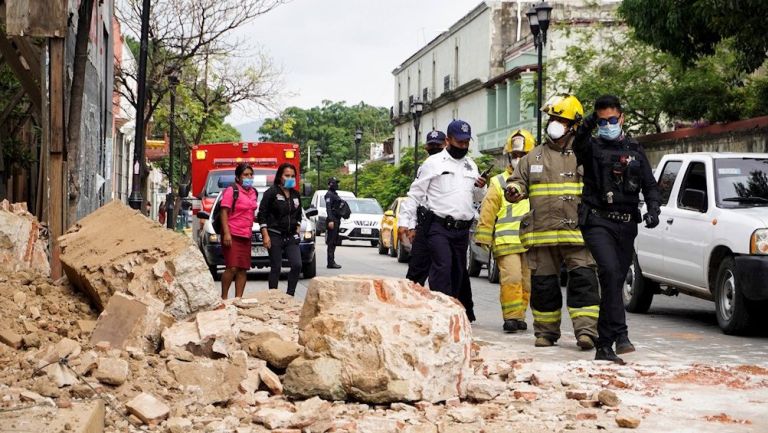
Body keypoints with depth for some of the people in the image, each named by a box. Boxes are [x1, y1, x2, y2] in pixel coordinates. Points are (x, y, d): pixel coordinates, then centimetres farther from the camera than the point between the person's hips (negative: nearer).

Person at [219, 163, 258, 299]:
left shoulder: (254, 192, 15)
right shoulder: (231, 191, -7)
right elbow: (224, 213, -11)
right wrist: (226, 233, -19)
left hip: (246, 236, 7)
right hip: (232, 235, -7)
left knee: (243, 269, 6)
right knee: (232, 268, -12)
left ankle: (238, 298, 10)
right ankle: (224, 297, -2)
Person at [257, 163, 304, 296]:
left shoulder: (295, 194, 12)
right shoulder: (271, 192, -5)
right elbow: (262, 215, -7)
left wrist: (297, 230, 11)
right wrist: (265, 235, -12)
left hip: (291, 236, 5)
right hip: (275, 235, -5)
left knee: (297, 265, -7)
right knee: (276, 268, -2)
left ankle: (290, 294, 3)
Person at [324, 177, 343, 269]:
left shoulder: (335, 194, 19)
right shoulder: (329, 194, -10)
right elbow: (328, 208, -19)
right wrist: (330, 220, -27)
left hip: (336, 219, 10)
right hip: (332, 220, -10)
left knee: (334, 241, 11)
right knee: (331, 242, -10)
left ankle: (332, 261, 15)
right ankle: (331, 263, -12)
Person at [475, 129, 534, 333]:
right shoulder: (499, 183, 8)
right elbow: (487, 213, 5)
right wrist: (484, 238, -2)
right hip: (506, 242, -3)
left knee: (527, 281, 6)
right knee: (511, 278, -14)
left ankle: (519, 316, 16)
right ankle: (511, 316, -10)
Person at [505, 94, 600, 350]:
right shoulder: (534, 157, 14)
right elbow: (519, 180, 17)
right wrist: (514, 190, -6)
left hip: (577, 232, -3)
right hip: (541, 232, 3)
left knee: (583, 280, -11)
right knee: (543, 283, 7)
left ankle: (586, 330, -12)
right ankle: (546, 331, 18)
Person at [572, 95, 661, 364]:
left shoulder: (635, 150, 16)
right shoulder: (593, 147, 5)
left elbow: (650, 185, 14)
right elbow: (578, 148, -20)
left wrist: (653, 210, -5)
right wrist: (586, 128, -41)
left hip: (626, 225, 4)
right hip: (598, 222, -4)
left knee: (616, 281, 7)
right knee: (610, 271, -25)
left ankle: (604, 345, 16)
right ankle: (620, 334, -27)